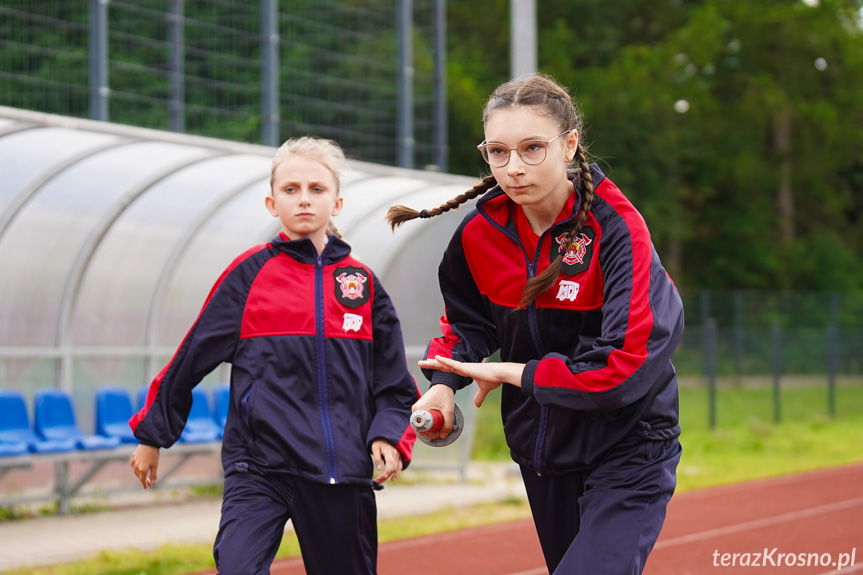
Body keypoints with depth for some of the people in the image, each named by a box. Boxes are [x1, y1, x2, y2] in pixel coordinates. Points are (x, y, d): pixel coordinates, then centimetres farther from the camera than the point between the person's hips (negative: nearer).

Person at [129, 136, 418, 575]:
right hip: (258, 469, -3)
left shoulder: (362, 282, 9)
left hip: (344, 476, 3)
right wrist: (152, 435, 12)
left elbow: (394, 384, 14)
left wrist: (390, 438, -4)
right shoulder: (250, 274, 1)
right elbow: (190, 359, 8)